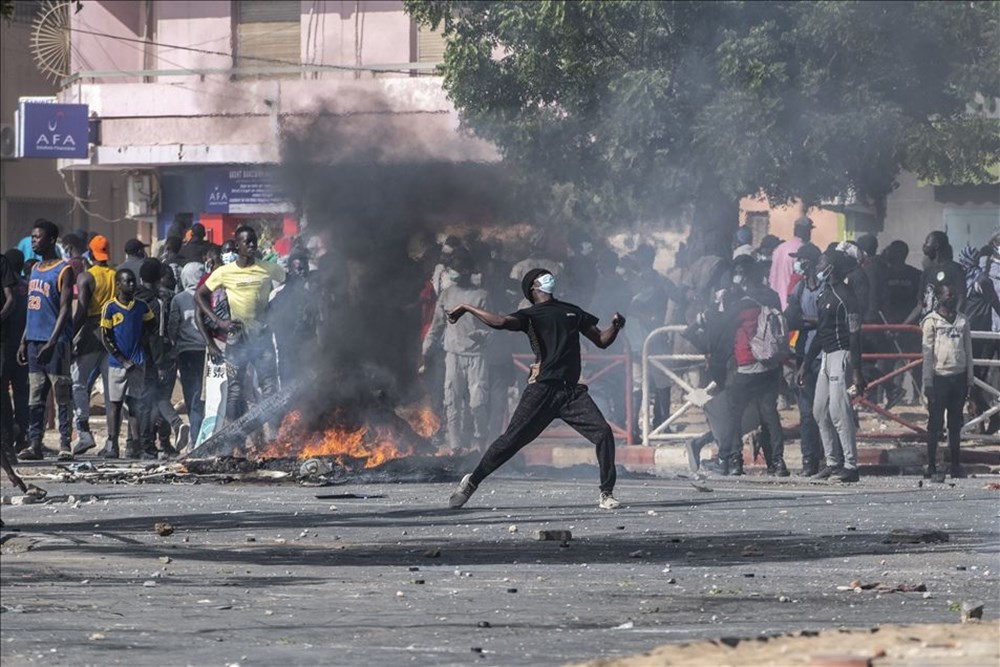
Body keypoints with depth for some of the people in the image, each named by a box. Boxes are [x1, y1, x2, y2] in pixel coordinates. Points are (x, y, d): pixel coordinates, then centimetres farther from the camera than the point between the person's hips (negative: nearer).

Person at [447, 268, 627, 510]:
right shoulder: (529, 315, 8)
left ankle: (607, 494, -4)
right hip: (542, 389, -3)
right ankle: (472, 481, 12)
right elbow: (502, 322, -12)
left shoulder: (572, 312, 23)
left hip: (572, 390, 3)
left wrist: (615, 326, 6)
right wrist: (467, 309, -15)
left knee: (603, 432, -13)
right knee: (511, 440, -6)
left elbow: (601, 341, 26)